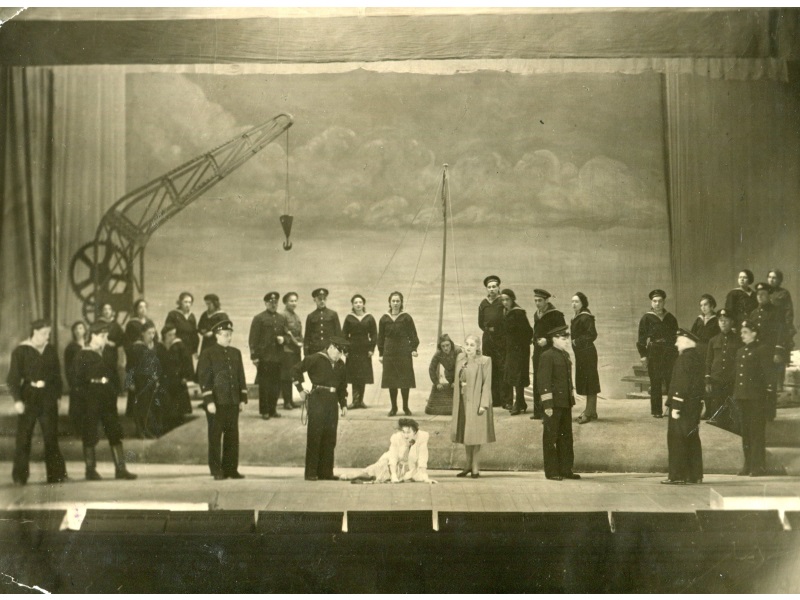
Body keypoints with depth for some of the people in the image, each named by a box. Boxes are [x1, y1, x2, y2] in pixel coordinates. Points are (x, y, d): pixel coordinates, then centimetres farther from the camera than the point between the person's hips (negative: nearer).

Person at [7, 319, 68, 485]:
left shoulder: (51, 350, 8)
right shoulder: (20, 351, -4)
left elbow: (57, 375, 13)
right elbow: (13, 378, -6)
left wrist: (57, 395, 6)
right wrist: (17, 400, -14)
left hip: (48, 397, 3)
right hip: (29, 397, -3)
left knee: (51, 437, 5)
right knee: (24, 437, 2)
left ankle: (56, 475, 10)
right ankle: (20, 477, 10)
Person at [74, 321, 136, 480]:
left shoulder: (108, 355, 16)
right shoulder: (82, 356, -3)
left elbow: (115, 376, 18)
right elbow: (79, 380, -8)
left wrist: (114, 392, 6)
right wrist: (88, 395, -14)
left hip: (108, 400, 6)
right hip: (91, 401, -6)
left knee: (115, 433, 3)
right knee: (90, 436, 0)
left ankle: (120, 469, 6)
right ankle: (91, 470, 8)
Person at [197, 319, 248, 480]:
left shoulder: (235, 353, 13)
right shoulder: (207, 353, -4)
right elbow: (203, 378, -8)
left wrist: (243, 399, 9)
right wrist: (209, 401, -14)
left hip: (233, 401, 5)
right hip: (216, 402, -5)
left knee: (232, 436, 6)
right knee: (215, 436, 0)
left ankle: (231, 469, 13)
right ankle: (217, 471, 6)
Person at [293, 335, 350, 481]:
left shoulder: (340, 365, 13)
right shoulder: (315, 359, -7)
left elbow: (342, 386, 21)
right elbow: (297, 369, -4)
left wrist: (343, 404, 14)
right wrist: (301, 389, -5)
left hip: (332, 401, 6)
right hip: (317, 399, -6)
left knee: (330, 438, 6)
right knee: (314, 436, -4)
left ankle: (326, 472, 14)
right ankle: (311, 473, 1)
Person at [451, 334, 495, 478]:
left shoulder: (484, 361, -10)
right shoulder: (460, 358, 7)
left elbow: (487, 384, -12)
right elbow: (457, 381, 12)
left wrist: (483, 404, -17)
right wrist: (456, 401, 10)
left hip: (476, 402, -6)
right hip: (462, 401, 6)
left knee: (475, 434, -1)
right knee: (465, 434, 12)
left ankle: (475, 467, 9)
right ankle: (468, 465, 24)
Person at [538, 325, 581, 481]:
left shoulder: (566, 355, 14)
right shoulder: (547, 356, -11)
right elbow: (543, 381, -14)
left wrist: (572, 397, 17)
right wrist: (547, 404, -18)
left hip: (566, 403, 8)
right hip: (554, 403, -8)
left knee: (566, 436, 11)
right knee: (551, 437, 1)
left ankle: (565, 469, 19)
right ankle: (551, 471, 7)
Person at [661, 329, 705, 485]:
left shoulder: (685, 358, -16)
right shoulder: (697, 357, 12)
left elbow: (681, 384, -21)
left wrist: (676, 407, -20)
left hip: (683, 406, -9)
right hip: (695, 405, 9)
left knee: (676, 440, -3)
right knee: (692, 440, 12)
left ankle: (677, 475, -1)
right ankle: (694, 475, 16)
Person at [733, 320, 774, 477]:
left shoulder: (763, 350, -5)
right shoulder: (740, 351, 17)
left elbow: (768, 373, -11)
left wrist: (768, 389, -20)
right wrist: (736, 394, 15)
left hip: (757, 397, -7)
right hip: (742, 397, 7)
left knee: (757, 431, -3)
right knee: (746, 432, 10)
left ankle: (759, 465, 2)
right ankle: (748, 465, 17)